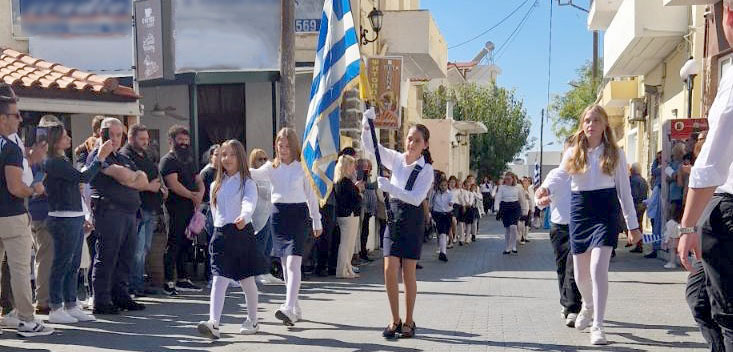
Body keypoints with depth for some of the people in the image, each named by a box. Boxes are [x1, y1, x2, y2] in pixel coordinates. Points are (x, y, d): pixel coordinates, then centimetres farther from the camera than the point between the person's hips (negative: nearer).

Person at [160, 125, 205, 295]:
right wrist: (192, 195, -12)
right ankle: (169, 282, -3)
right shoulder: (168, 160, -4)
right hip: (176, 208, -8)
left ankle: (182, 279, 19)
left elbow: (199, 182, 17)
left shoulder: (189, 160, 21)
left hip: (190, 208, 8)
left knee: (186, 244, 11)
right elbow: (173, 184, -16)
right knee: (173, 244, -7)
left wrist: (200, 195, -4)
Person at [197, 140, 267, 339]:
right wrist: (220, 231, 12)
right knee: (219, 280, -9)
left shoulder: (247, 183, -4)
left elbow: (249, 203, -24)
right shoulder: (216, 186, 13)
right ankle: (213, 323, -19)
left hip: (242, 233, -3)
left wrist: (243, 217, -44)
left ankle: (252, 321, 26)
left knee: (247, 280, 9)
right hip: (220, 234, 3)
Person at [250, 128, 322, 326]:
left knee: (293, 262, -16)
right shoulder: (272, 167, 7)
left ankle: (289, 308, -25)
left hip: (298, 214, -3)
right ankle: (296, 310, 21)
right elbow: (255, 174, -12)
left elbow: (311, 195, 7)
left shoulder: (302, 167, 2)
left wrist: (317, 222, 9)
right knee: (285, 265, 9)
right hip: (278, 214, 4)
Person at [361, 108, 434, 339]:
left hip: (412, 221, -3)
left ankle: (408, 321, 17)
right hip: (393, 217, 3)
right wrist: (366, 124, -13)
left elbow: (416, 198, -21)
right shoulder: (396, 159, 3)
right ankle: (395, 320, 13)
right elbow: (369, 146, 4)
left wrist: (391, 188, -30)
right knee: (390, 271, -3)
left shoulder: (427, 170, -9)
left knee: (408, 273, 1)